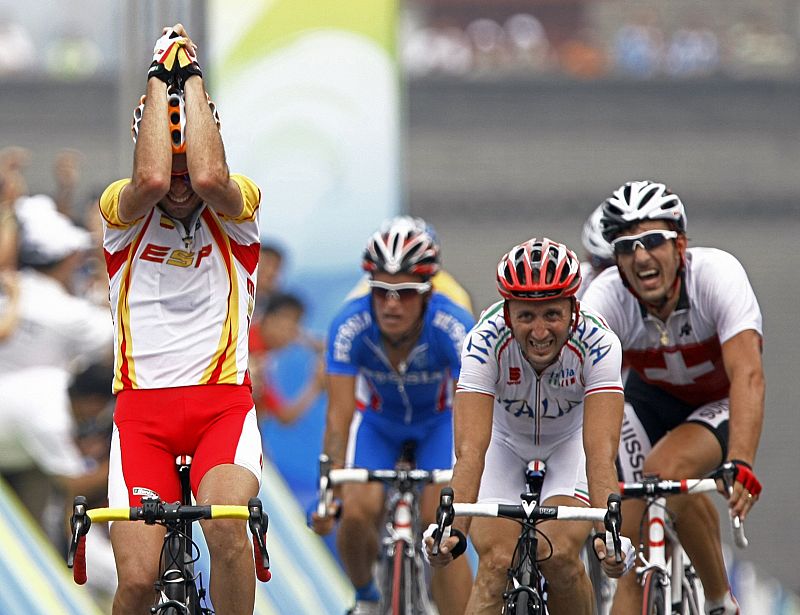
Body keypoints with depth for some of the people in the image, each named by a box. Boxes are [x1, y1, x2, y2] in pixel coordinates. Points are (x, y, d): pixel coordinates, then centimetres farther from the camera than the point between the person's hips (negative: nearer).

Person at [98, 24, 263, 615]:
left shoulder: (238, 206, 3)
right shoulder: (123, 210, 3)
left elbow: (209, 178, -21)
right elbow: (151, 181, -21)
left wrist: (192, 78, -12)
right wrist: (161, 79, -12)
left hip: (223, 404, -1)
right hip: (143, 410, 1)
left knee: (225, 524, -32)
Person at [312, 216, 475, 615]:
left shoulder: (453, 327, -35)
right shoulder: (351, 326, -32)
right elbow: (339, 416, -32)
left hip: (439, 420, -1)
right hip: (378, 420, 1)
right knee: (358, 512, -20)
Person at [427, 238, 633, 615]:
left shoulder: (596, 343, -33)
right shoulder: (486, 341, -33)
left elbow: (601, 450, -41)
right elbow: (471, 450, -40)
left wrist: (607, 531, -55)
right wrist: (453, 531, -54)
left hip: (571, 440, 0)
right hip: (504, 440, 0)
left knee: (559, 555, -23)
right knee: (497, 563, -21)